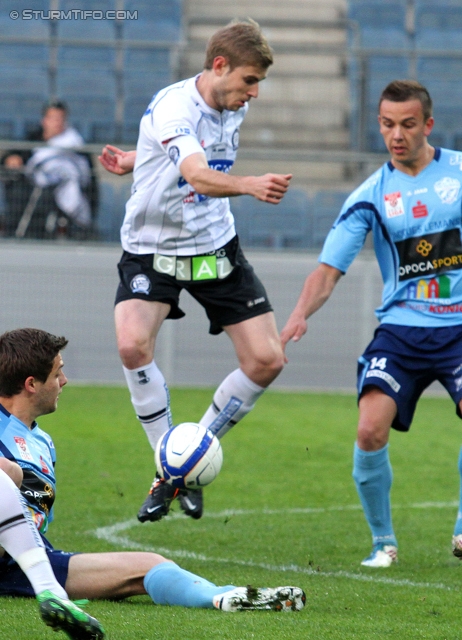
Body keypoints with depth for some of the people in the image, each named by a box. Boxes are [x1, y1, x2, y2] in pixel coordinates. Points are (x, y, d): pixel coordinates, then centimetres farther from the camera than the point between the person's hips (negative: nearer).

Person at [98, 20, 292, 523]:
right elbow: (197, 175, -44)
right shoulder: (173, 108, -25)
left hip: (216, 249, 6)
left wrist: (137, 159, 13)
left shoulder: (231, 107, -1)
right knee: (133, 343, -30)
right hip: (151, 250, -6)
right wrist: (251, 186, -61)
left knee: (266, 360, -4)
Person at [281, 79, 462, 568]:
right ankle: (383, 541, 4)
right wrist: (300, 315, -18)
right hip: (400, 328, 1)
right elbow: (328, 270, 0)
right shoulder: (371, 195, 4)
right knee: (370, 430, -18)